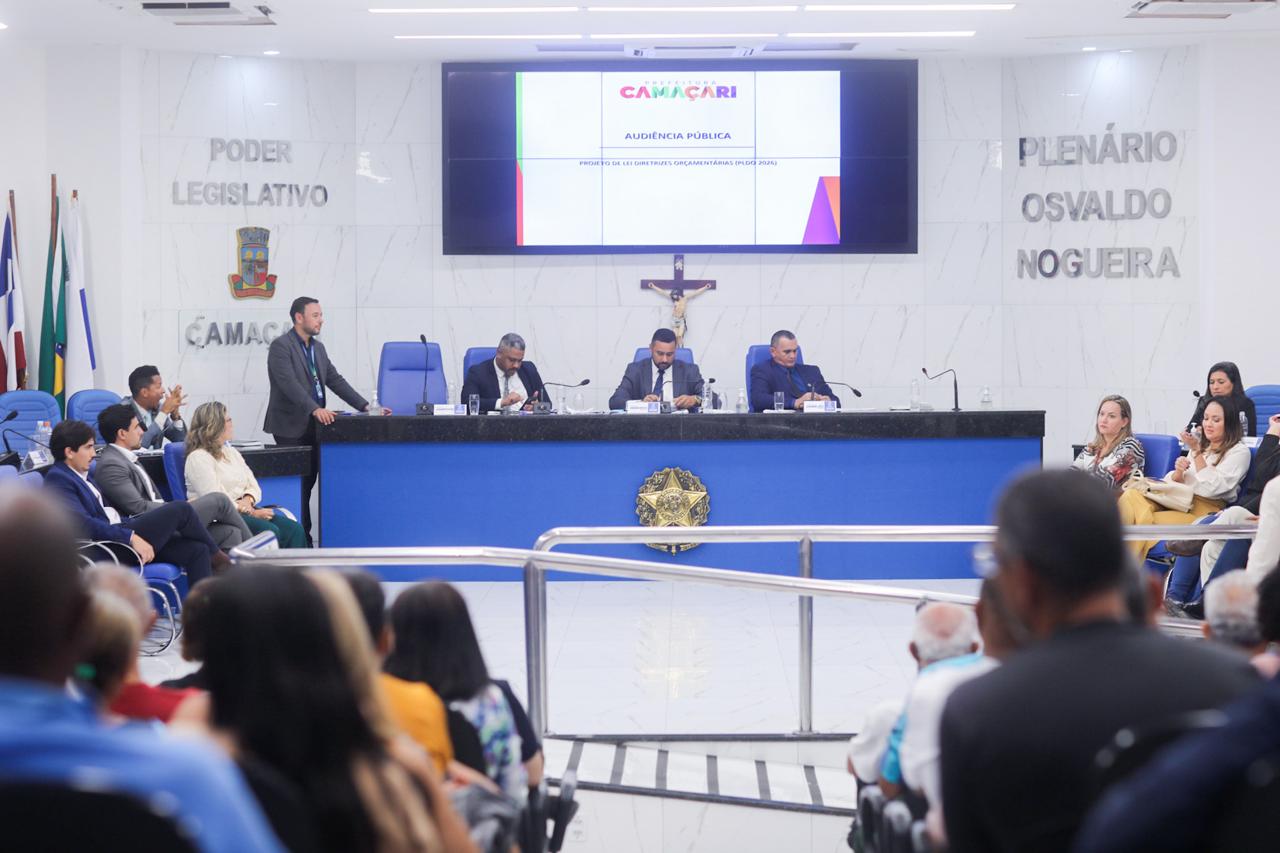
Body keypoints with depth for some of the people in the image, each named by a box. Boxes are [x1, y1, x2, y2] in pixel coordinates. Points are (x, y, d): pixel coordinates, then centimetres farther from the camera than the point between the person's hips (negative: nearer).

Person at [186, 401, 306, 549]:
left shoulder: (231, 452, 20)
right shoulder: (198, 458, -6)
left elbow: (254, 487, 16)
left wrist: (248, 500, -8)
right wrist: (251, 513, -17)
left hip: (244, 511, 8)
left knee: (294, 529, -17)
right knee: (270, 531, -32)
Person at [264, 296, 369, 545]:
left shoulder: (317, 347, 15)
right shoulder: (281, 346, -11)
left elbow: (335, 380, 14)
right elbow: (289, 384, -22)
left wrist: (365, 406, 4)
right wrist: (315, 409, -33)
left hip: (314, 425, 7)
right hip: (291, 428, -7)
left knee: (308, 483, 8)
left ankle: (304, 540, 12)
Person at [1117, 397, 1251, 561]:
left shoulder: (1240, 452, 4)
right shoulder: (1202, 446, 24)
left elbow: (1211, 488, -10)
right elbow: (1171, 483, 19)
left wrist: (1196, 451, -6)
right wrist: (1178, 472, -5)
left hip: (1204, 511, -6)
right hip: (1178, 501, 6)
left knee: (1147, 521, -32)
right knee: (1132, 495, -25)